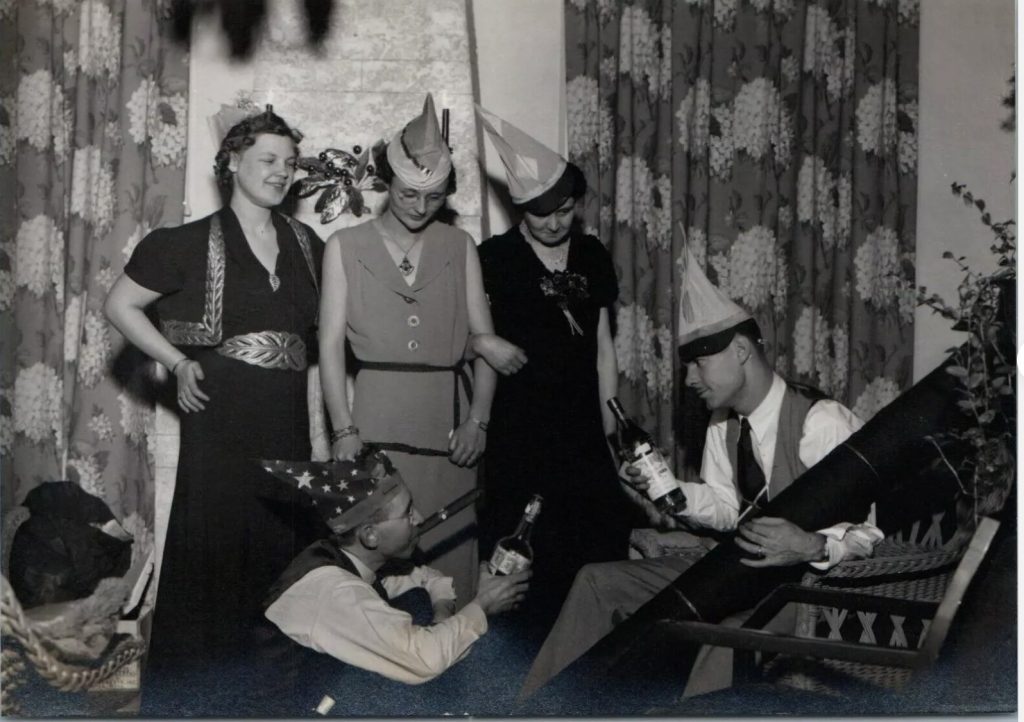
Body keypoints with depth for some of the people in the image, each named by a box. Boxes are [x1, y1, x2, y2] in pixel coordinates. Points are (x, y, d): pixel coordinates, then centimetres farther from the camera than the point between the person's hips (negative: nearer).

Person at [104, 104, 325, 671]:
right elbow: (120, 305, 3)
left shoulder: (304, 243, 11)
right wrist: (179, 363, -4)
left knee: (282, 544, 6)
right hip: (221, 415, -4)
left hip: (287, 421, 4)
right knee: (215, 544, -3)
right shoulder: (195, 242, -1)